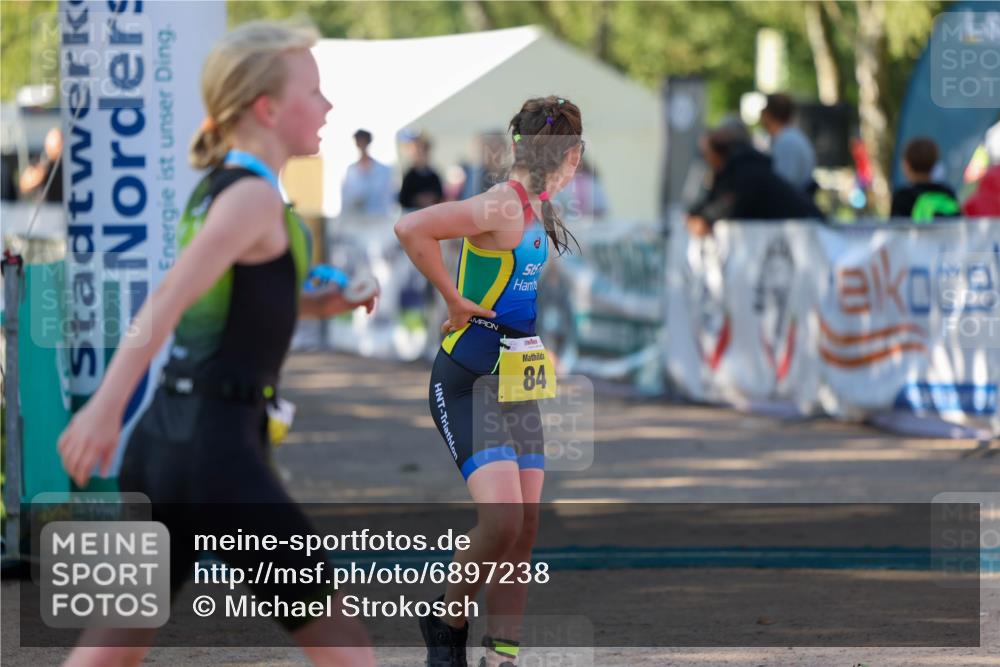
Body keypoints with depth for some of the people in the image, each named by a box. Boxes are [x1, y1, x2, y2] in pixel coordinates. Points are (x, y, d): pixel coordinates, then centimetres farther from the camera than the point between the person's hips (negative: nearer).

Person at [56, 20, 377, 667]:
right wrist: (107, 407, -31)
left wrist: (320, 303, 15)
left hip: (163, 437, 9)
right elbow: (168, 300, -23)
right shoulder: (254, 198, -11)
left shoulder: (215, 189, 16)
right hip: (216, 445, -9)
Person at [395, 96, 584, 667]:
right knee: (502, 519, -19)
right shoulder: (503, 207, -17)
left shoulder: (540, 209, 11)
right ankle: (449, 618, 4)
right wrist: (455, 300, -20)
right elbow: (412, 229, -30)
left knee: (525, 528, 4)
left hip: (518, 382, 9)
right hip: (468, 379, -9)